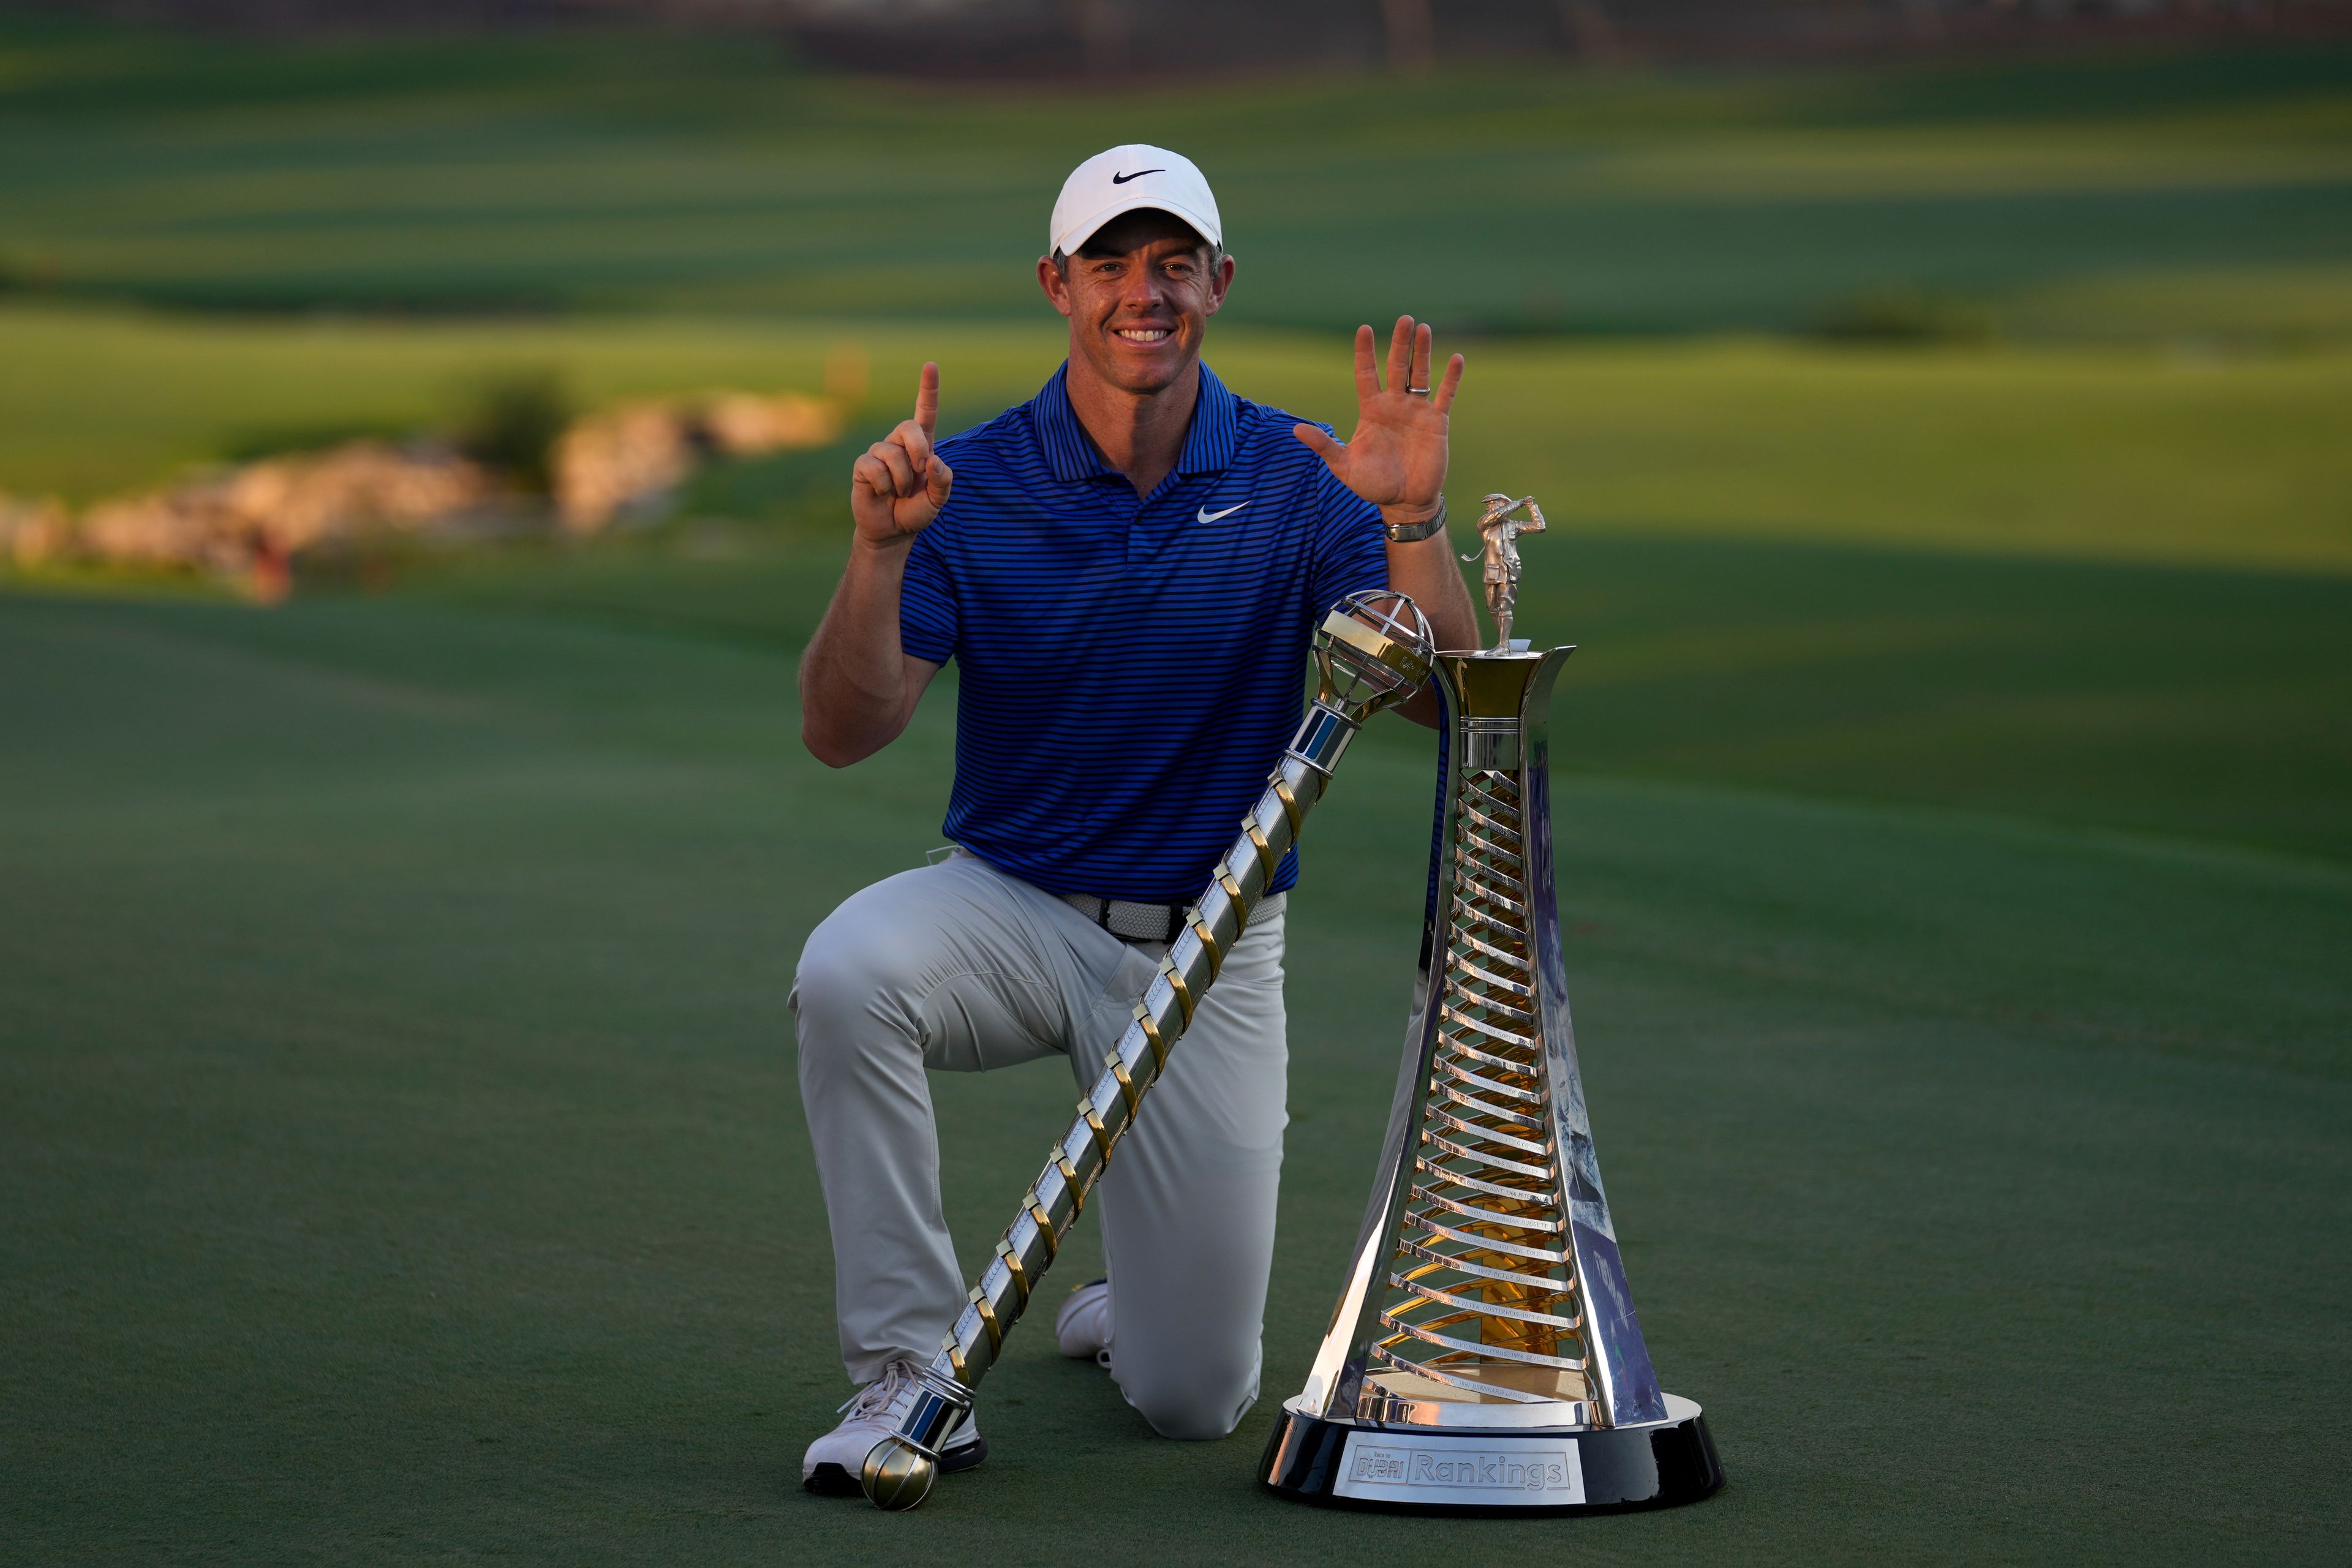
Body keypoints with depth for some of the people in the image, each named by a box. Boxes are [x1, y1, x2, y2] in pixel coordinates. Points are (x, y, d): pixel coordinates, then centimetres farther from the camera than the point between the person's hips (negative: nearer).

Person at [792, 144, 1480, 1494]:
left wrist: (1415, 523, -32)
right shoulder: (970, 483, -7)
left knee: (1196, 1402, -3)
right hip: (1015, 908, 0)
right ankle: (912, 1366, -22)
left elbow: (1442, 701, -16)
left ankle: (1132, 1304, 36)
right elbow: (844, 732, -15)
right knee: (849, 968, -37)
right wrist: (882, 549, -32)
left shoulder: (1298, 483, -6)